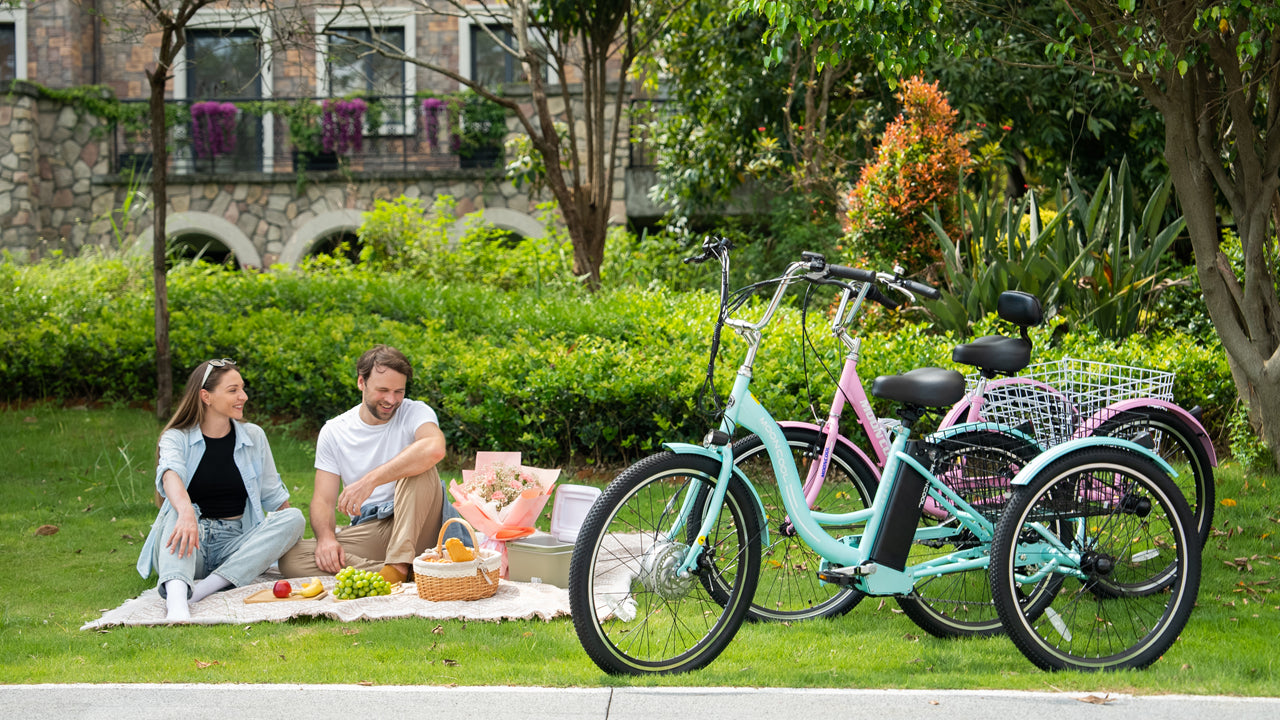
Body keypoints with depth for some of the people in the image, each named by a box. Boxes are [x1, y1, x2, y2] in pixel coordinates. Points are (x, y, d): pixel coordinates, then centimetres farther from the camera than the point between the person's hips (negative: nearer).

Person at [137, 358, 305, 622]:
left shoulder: (253, 437, 11)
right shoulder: (177, 439, 0)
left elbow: (274, 498, 17)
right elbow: (170, 475, -24)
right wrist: (186, 512, -45)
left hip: (234, 546, 3)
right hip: (185, 551, -3)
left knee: (294, 518, -21)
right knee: (181, 508, -32)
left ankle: (207, 587, -38)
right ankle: (176, 593, -61)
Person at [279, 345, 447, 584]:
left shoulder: (415, 413, -3)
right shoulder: (333, 432, 8)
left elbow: (435, 448, -28)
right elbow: (323, 500, 4)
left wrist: (370, 480, -33)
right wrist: (326, 537, -20)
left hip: (414, 527, -3)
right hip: (366, 533, 3)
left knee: (419, 466, -28)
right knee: (290, 558, -22)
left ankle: (398, 564, -34)